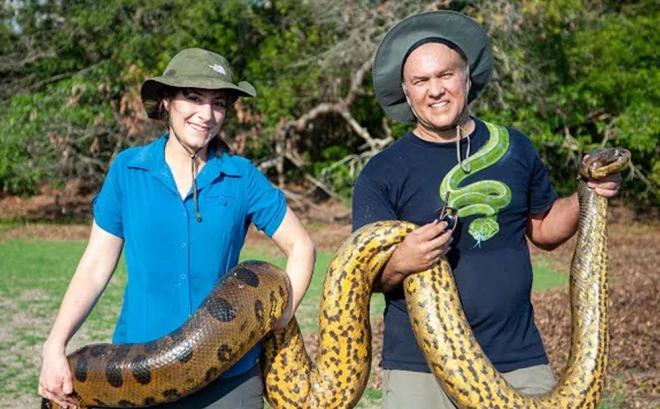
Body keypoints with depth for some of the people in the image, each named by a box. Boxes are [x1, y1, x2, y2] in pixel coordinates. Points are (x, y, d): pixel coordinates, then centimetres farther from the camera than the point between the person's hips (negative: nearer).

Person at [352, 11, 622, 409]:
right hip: (419, 367, -2)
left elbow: (544, 228, 17)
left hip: (519, 360, 2)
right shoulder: (382, 174, -4)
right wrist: (399, 264, -26)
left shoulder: (514, 147, 5)